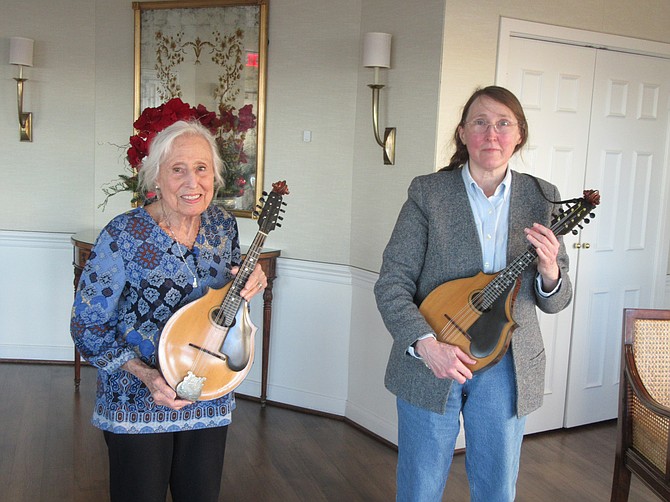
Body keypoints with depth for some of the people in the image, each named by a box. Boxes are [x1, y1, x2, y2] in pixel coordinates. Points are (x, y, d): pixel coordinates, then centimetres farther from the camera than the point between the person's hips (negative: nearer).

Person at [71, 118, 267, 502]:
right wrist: (146, 375, -22)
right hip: (137, 401, -4)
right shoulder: (124, 236, -18)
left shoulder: (224, 224, -4)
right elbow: (88, 327, -12)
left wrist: (251, 281, -10)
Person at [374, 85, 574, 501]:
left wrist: (549, 271, -19)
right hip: (430, 365, -2)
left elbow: (555, 301, 3)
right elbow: (392, 284, -8)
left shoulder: (541, 199, 1)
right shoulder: (428, 193, -6)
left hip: (507, 369, 2)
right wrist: (426, 344, -23)